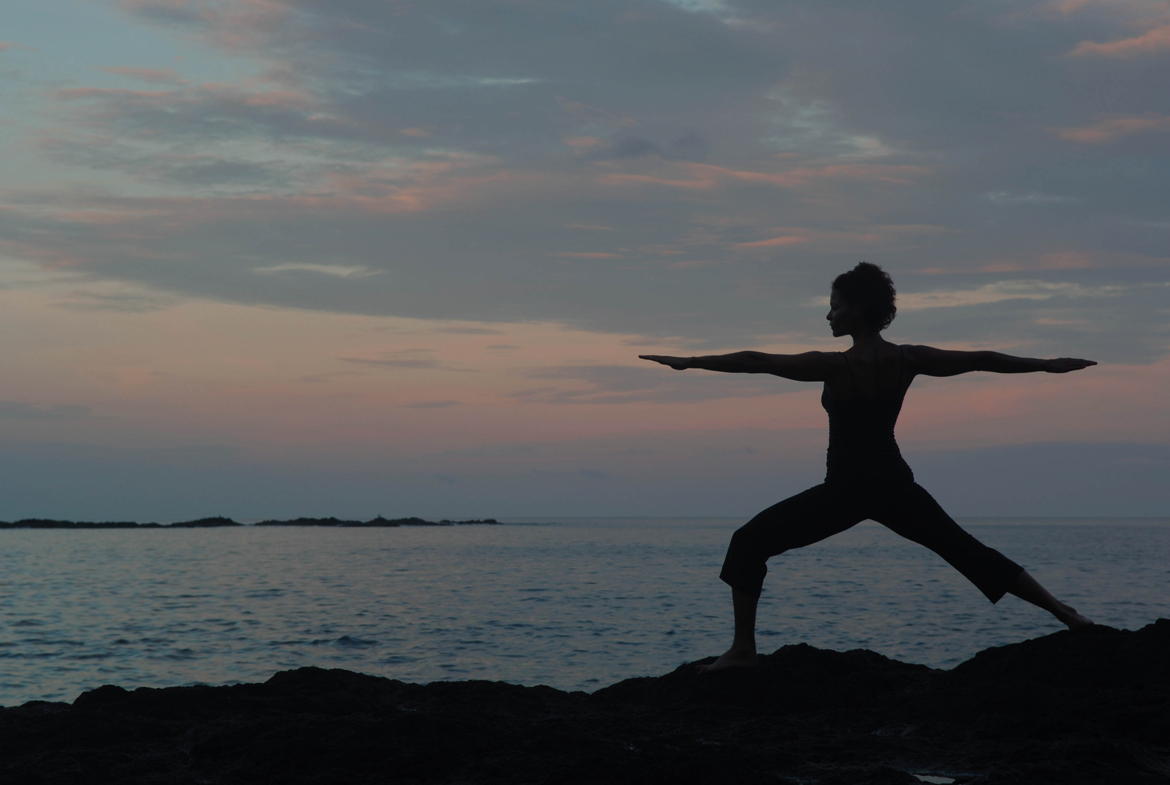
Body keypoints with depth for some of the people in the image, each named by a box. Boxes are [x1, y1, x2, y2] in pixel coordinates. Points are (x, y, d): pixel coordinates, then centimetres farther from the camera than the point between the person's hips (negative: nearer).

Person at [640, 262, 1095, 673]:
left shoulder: (834, 366, -14)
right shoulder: (907, 360, -1)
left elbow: (755, 362, -12)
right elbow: (982, 360, 7)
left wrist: (688, 363, -5)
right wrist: (1049, 366, 18)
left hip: (844, 490, -5)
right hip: (893, 483, 5)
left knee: (749, 543, 5)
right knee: (968, 552, 16)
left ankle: (743, 648, -2)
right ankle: (1066, 615, 16)